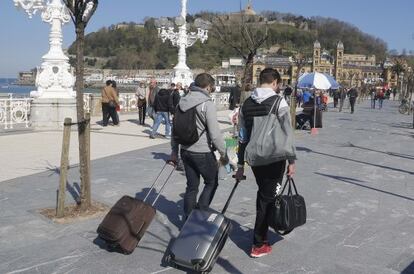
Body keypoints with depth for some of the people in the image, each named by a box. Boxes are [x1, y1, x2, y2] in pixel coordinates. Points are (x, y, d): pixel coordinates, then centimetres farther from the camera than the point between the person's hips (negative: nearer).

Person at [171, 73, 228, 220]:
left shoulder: (182, 101, 6)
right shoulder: (207, 104, -16)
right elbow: (215, 133, -17)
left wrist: (174, 150, 21)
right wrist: (223, 154, -6)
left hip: (185, 151, 7)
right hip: (203, 152, -6)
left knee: (192, 186, 15)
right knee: (212, 183, 14)